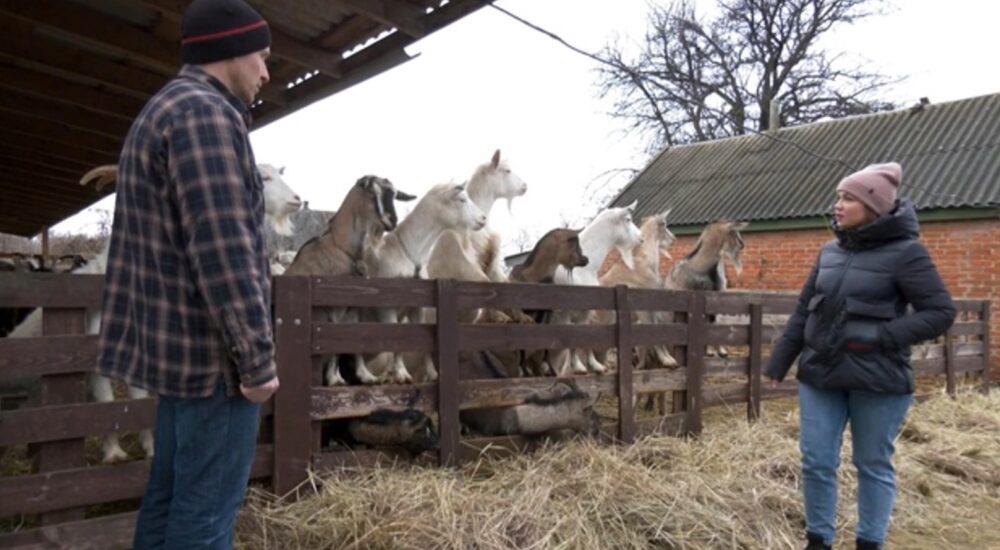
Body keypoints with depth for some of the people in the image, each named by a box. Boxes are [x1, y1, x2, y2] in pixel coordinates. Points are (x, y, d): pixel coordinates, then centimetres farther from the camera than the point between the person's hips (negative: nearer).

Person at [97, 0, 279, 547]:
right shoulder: (206, 113, -15)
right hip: (213, 351, -10)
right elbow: (225, 250, -24)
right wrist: (258, 358, -19)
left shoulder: (160, 113, 18)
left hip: (177, 344, 10)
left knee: (170, 494, 19)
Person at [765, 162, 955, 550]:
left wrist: (882, 337, -21)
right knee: (816, 463, 8)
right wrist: (777, 364, 10)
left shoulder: (904, 252, -9)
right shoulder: (830, 252, 7)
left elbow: (942, 312, -9)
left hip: (878, 381, -5)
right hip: (819, 375, 5)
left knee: (873, 466, 11)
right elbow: (803, 312, 11)